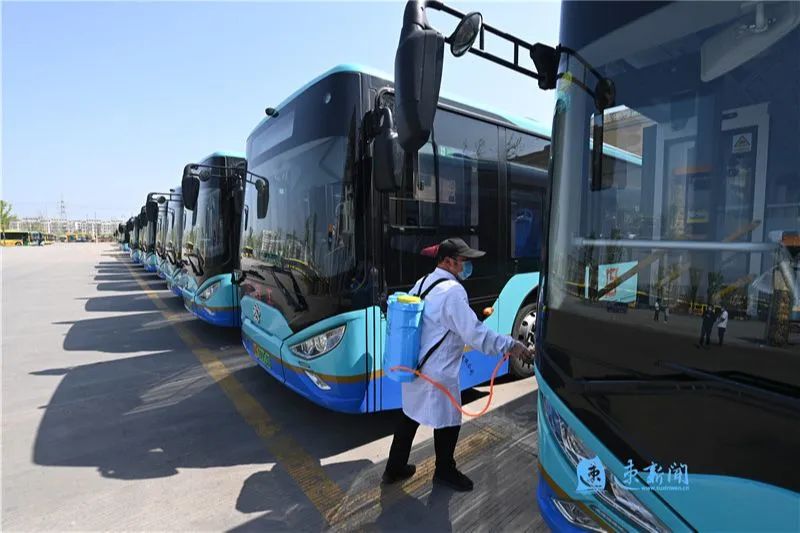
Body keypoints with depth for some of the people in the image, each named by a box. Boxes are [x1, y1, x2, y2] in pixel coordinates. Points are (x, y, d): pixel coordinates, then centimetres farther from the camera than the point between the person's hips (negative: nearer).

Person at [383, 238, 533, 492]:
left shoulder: (422, 283, 6)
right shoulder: (452, 291, -21)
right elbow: (475, 333, -25)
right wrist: (511, 346, -18)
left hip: (413, 365, 9)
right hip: (438, 374, -9)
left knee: (410, 415, 22)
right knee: (448, 422, 13)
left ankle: (395, 468, 37)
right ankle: (444, 471, 35)